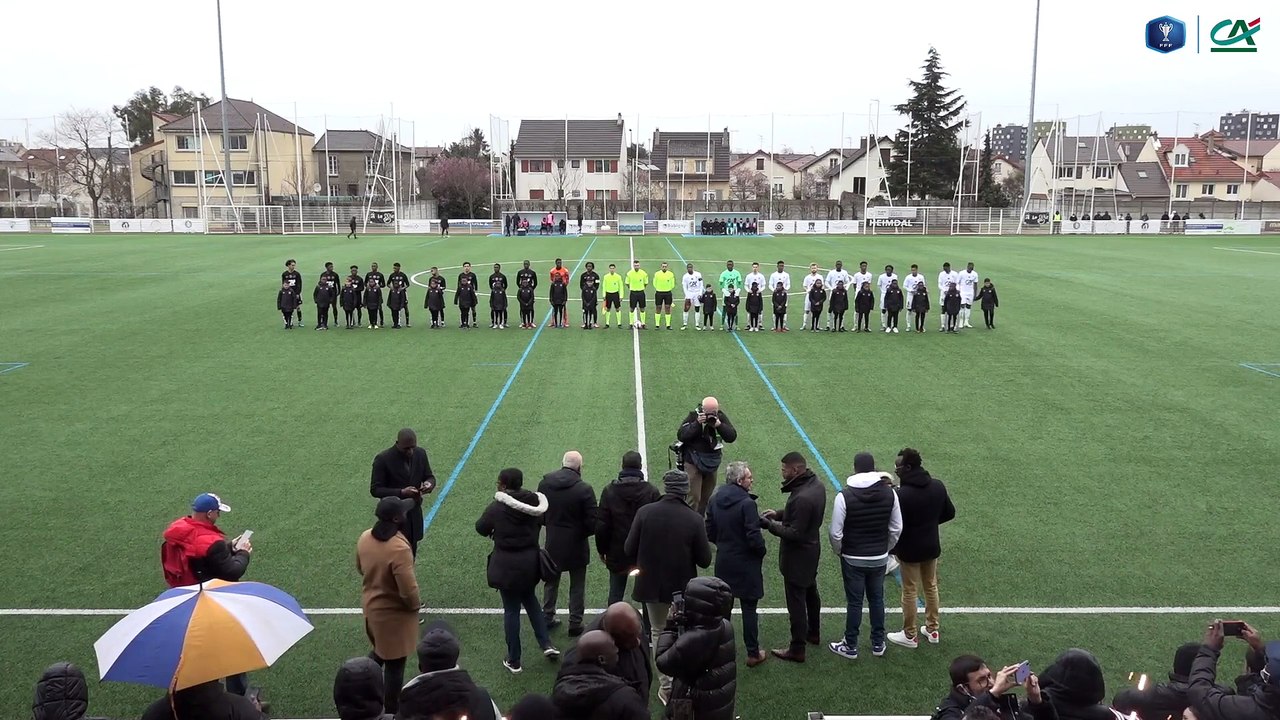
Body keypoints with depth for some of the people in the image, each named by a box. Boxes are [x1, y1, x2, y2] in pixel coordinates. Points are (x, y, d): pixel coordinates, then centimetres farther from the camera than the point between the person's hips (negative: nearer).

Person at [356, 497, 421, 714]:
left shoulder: (365, 537, -10)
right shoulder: (399, 548, -34)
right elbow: (408, 590, -30)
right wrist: (416, 605, -9)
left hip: (370, 606, 7)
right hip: (394, 614, -7)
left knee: (379, 650, 31)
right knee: (394, 664, 12)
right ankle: (392, 711, 28)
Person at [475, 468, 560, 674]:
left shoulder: (496, 508, -16)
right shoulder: (533, 504, -5)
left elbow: (481, 528, -1)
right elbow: (538, 526, 7)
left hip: (507, 566, -4)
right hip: (530, 562, 4)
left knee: (511, 610, 7)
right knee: (530, 600, 26)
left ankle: (514, 661, 17)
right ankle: (546, 644, 21)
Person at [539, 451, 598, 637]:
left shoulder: (544, 484, -10)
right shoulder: (584, 489, -22)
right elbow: (592, 523, -19)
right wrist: (582, 532, 2)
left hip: (552, 545, 4)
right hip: (576, 546, -3)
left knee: (551, 583, 22)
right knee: (577, 586, 14)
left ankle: (547, 618, 34)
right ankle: (575, 624, 22)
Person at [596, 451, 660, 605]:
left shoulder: (609, 491, -9)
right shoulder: (651, 491, -11)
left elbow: (601, 525, -6)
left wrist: (602, 550, 6)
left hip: (617, 553, 1)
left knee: (615, 593, 12)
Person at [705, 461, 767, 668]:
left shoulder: (715, 500, -1)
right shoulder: (747, 503, -22)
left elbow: (709, 532, 4)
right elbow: (754, 537, -21)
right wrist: (761, 552, -3)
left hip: (723, 563, 6)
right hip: (745, 564, -6)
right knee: (749, 609, 5)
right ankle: (753, 653, 13)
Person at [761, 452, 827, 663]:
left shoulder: (802, 498, -33)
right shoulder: (817, 484, -3)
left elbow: (795, 533, -29)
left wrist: (770, 525, -20)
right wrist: (779, 514, 2)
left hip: (797, 556, -10)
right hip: (812, 548, 10)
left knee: (796, 601, 3)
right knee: (810, 592, 27)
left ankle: (797, 649, 14)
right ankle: (813, 633, 46)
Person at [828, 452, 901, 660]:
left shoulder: (844, 495, -18)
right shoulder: (889, 492, -7)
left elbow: (836, 533, -16)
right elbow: (896, 528, -1)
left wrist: (839, 551, 3)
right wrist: (885, 548, 13)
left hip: (853, 559, -3)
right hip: (880, 558, 3)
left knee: (854, 602, 7)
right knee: (877, 599, 17)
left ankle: (850, 647, 19)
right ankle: (878, 644, 28)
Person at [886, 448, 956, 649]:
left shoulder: (901, 494, -27)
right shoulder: (938, 486, -7)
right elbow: (950, 513, 5)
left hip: (909, 550, -6)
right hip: (932, 547, 6)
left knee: (910, 592, 8)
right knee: (931, 587, 21)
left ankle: (909, 636, 21)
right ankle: (932, 629, 34)